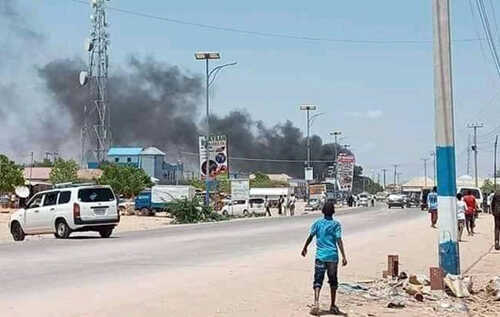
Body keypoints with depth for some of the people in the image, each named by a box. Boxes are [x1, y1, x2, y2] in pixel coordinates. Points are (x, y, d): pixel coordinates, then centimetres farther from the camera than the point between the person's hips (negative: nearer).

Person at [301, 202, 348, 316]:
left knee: (318, 281, -2)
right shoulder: (336, 224, -2)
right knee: (333, 281, 13)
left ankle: (316, 302, -25)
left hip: (320, 256, 0)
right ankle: (333, 306, 20)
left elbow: (310, 237, 3)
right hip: (333, 256, 0)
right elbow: (339, 240, -10)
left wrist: (305, 248, 19)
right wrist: (344, 256, -12)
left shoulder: (317, 223, 2)